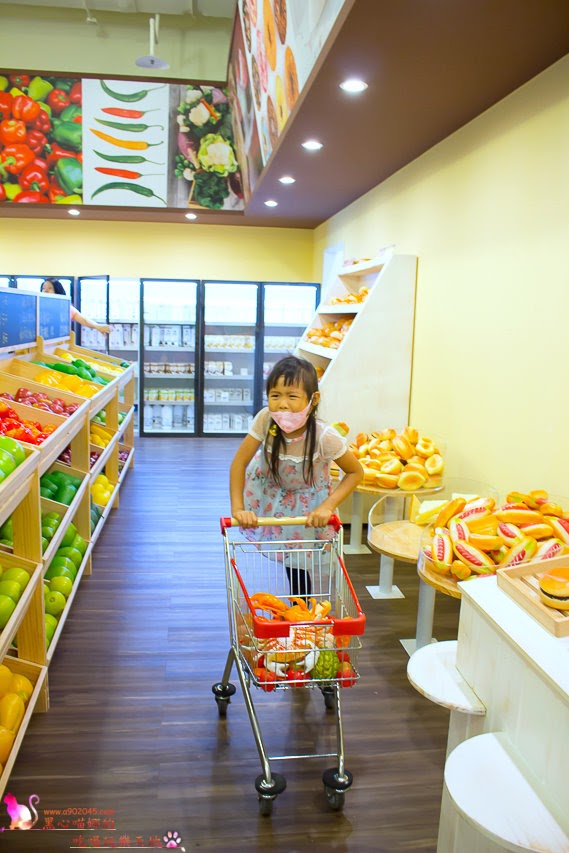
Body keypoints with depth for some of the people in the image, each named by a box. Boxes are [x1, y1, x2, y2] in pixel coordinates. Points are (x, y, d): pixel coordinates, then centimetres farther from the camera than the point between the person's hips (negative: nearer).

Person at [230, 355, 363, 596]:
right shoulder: (265, 419, -30)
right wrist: (237, 508, -28)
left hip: (305, 500, -2)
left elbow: (356, 472, -20)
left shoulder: (325, 437, -34)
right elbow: (239, 462, -22)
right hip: (268, 489, 2)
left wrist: (327, 507, -29)